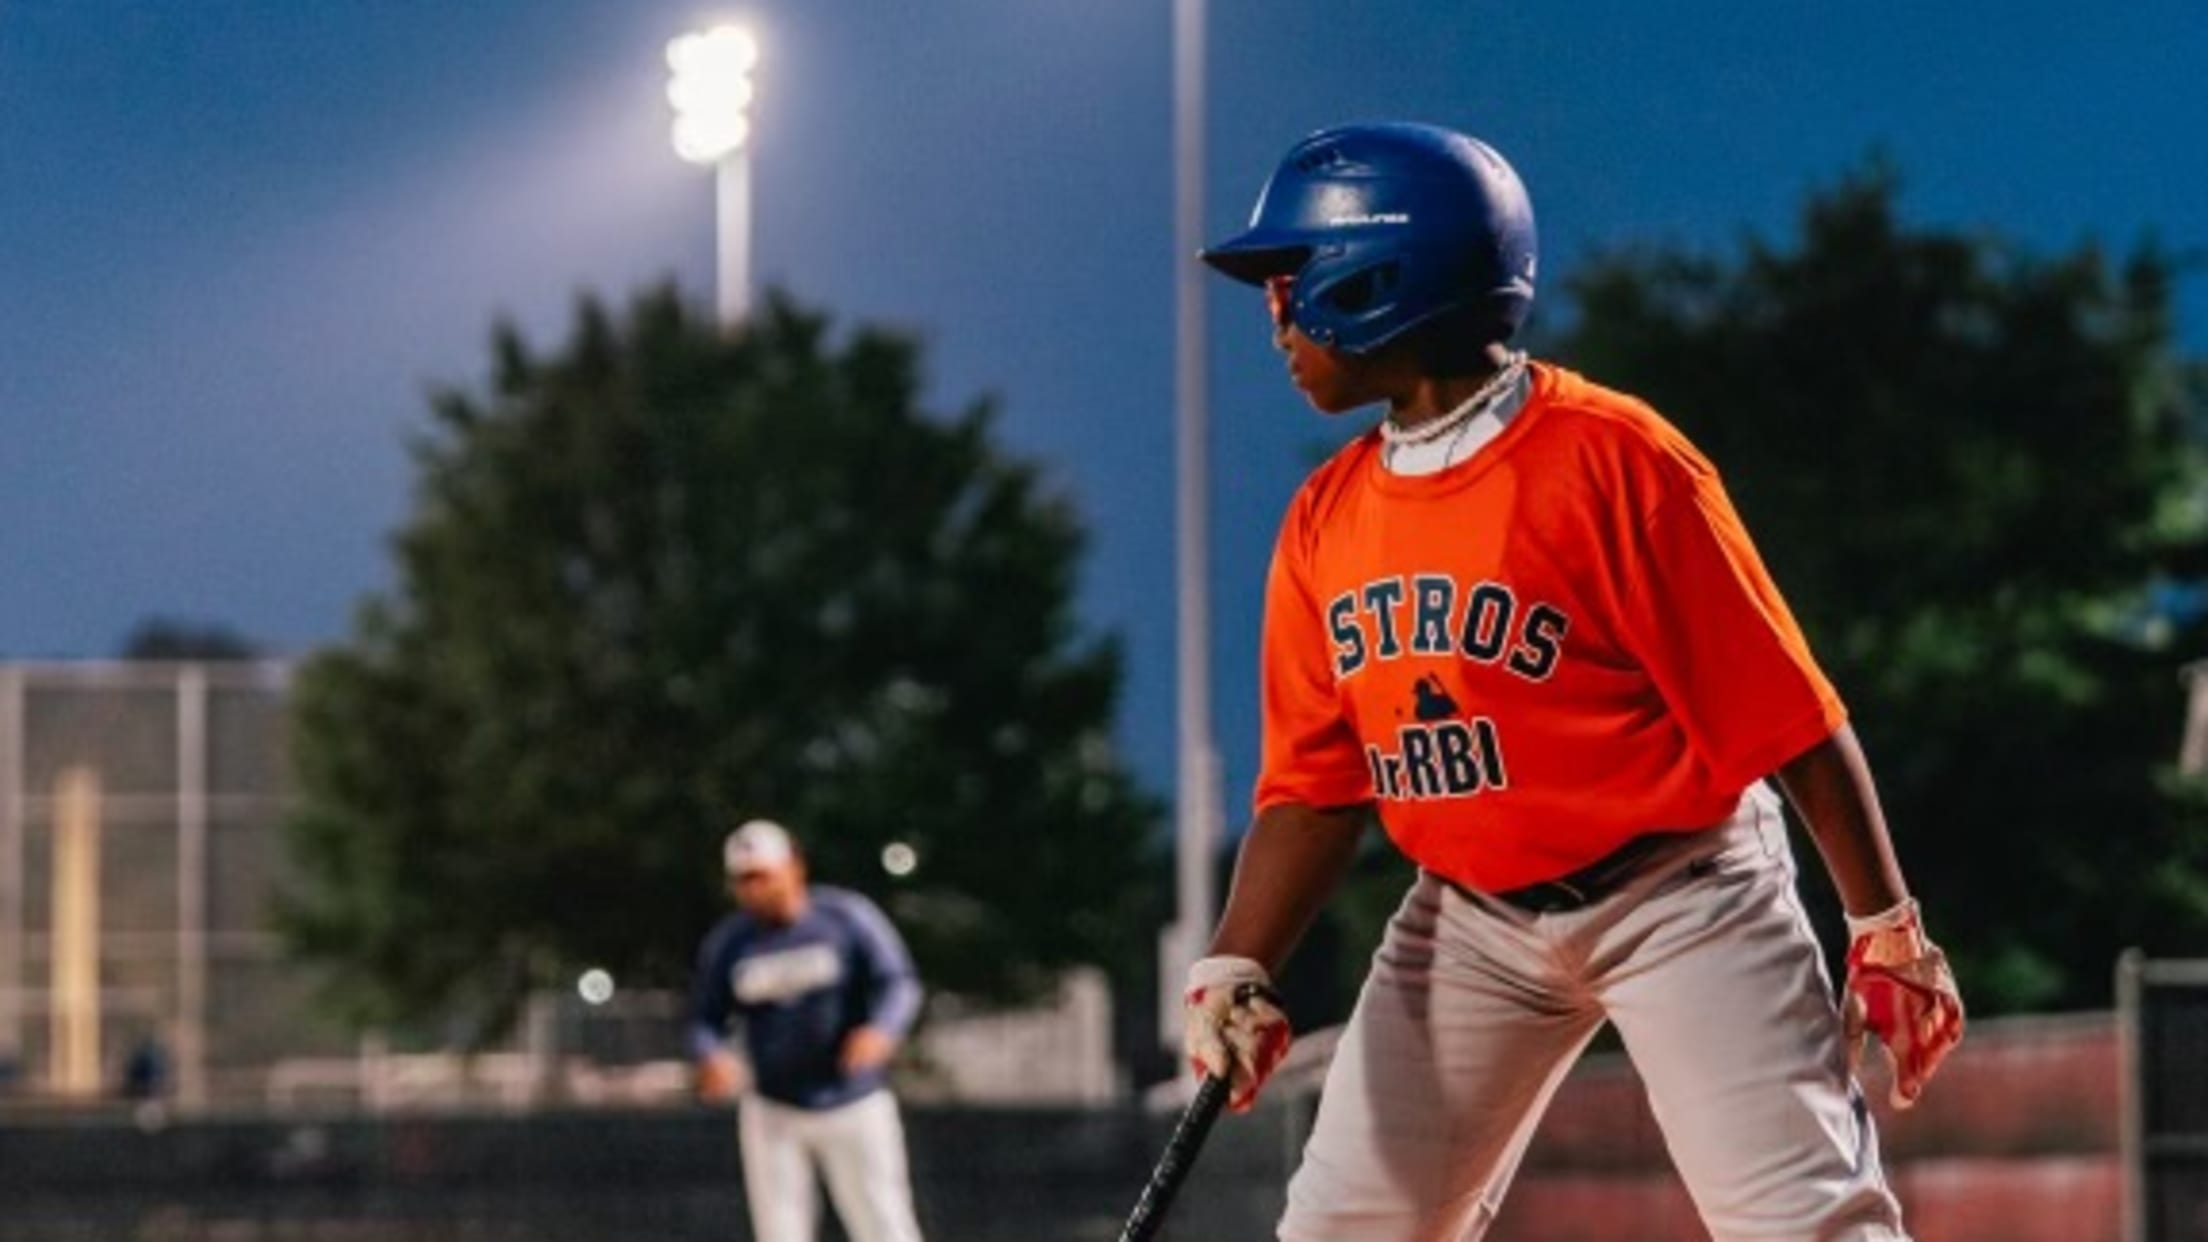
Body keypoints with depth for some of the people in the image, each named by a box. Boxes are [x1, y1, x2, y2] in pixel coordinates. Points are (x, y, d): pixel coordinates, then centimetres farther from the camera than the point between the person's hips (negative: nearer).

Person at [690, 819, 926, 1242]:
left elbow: (899, 983, -13)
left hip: (855, 1107, -2)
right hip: (773, 1114, 3)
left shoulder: (848, 917, -10)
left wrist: (881, 1030, -35)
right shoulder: (726, 945, -1)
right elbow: (706, 1018, 3)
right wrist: (711, 1058, -21)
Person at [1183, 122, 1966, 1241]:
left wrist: (1887, 932, -14)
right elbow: (1314, 783, 5)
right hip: (1468, 920, 6)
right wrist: (1236, 969, -10)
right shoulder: (1326, 520, 3)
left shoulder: (1608, 457, -16)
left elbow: (1787, 710, -15)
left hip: (1674, 894, -6)